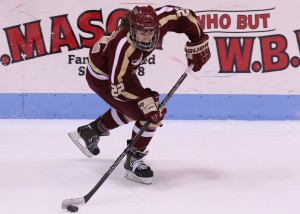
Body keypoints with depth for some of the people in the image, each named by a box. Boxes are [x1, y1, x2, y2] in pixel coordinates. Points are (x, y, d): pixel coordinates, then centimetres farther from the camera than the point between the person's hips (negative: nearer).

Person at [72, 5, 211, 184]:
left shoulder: (159, 20, -25)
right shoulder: (123, 46, -41)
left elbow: (184, 15, -9)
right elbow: (119, 84, -35)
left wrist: (198, 44, -10)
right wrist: (146, 100, -37)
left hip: (124, 71, 8)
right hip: (102, 78, -8)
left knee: (132, 108, 30)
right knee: (150, 115, -15)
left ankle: (92, 130, 49)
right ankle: (134, 161, 3)